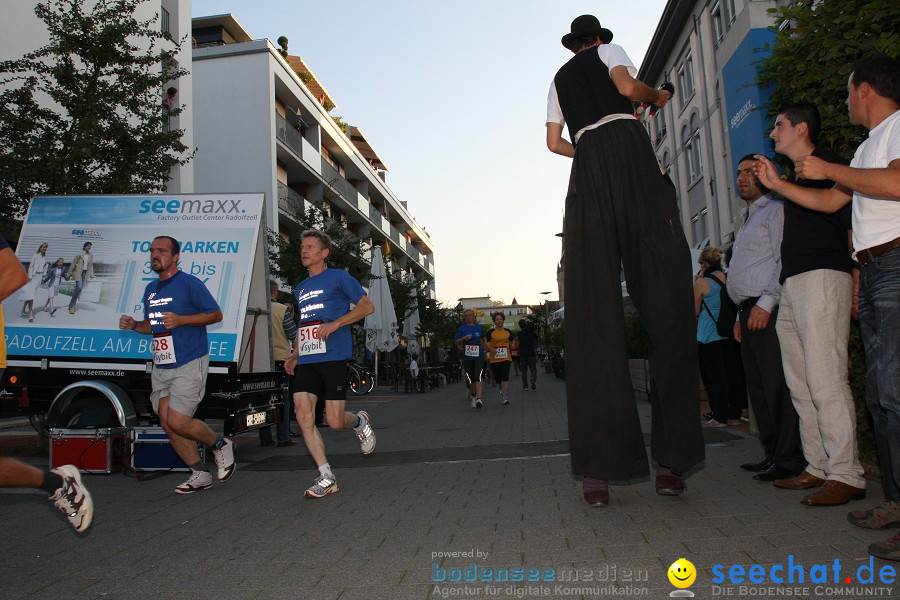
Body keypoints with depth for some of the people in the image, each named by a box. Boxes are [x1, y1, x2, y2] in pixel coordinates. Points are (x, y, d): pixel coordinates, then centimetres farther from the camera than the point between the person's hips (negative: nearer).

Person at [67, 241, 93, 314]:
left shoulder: (91, 256, 10)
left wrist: (91, 275, 9)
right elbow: (73, 264, 0)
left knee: (80, 289, 5)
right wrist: (69, 273, 1)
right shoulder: (80, 254, -4)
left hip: (85, 273, 5)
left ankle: (72, 306, 15)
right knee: (79, 287, -16)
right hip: (78, 273, -5)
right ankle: (72, 306, -6)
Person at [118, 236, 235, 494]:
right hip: (161, 367, 8)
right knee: (167, 422, 5)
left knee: (178, 421, -14)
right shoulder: (150, 289, 15)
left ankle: (221, 445, 13)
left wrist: (180, 320, -20)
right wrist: (133, 325, 3)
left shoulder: (189, 283, -8)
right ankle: (199, 474, 18)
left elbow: (216, 315, -10)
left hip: (189, 364, -8)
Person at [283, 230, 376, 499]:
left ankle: (359, 421, 29)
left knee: (334, 421, -8)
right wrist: (295, 355, 16)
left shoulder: (338, 277, 2)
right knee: (304, 417, -7)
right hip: (306, 361, 6)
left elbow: (367, 306, -3)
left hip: (333, 357, -6)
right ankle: (326, 478, 2)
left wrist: (334, 324, -14)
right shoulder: (300, 288, 22)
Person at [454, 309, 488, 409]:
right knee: (470, 379, 10)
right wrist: (463, 338, -16)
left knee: (478, 376, -17)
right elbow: (456, 342, 1)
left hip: (479, 355, -1)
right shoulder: (462, 328, 2)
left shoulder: (479, 327, 7)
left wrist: (485, 348, 20)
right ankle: (473, 394, 36)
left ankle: (478, 398, -24)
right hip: (467, 357, 1)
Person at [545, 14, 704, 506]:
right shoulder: (608, 50, 20)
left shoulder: (559, 78, 32)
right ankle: (672, 457, -12)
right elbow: (628, 87, 0)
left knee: (593, 314, -7)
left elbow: (554, 142, 28)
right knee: (666, 300, -6)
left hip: (587, 171, 4)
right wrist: (657, 96, 21)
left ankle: (597, 469, -13)